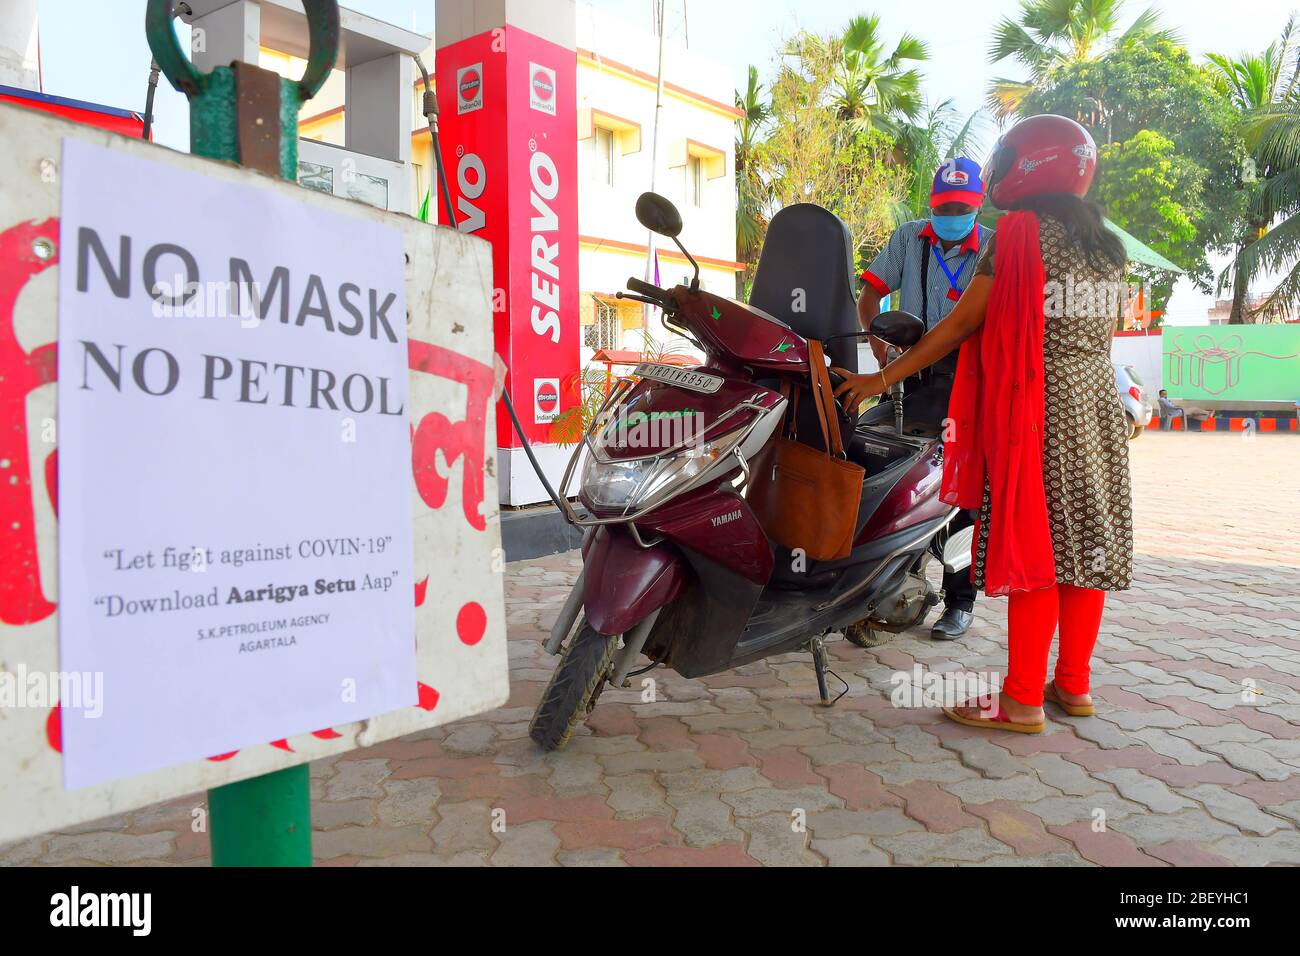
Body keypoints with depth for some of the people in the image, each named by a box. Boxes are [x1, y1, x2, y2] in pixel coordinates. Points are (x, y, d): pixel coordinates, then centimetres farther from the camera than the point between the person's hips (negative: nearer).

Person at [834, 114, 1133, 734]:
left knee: (1033, 544, -6)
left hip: (1036, 411, -7)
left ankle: (1023, 700, -2)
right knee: (1085, 542, 9)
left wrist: (880, 379, -8)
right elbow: (1103, 333, 19)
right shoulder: (1108, 244, 15)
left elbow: (963, 321, -11)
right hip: (1101, 409, 8)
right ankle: (1074, 684, 18)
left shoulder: (1021, 232, -7)